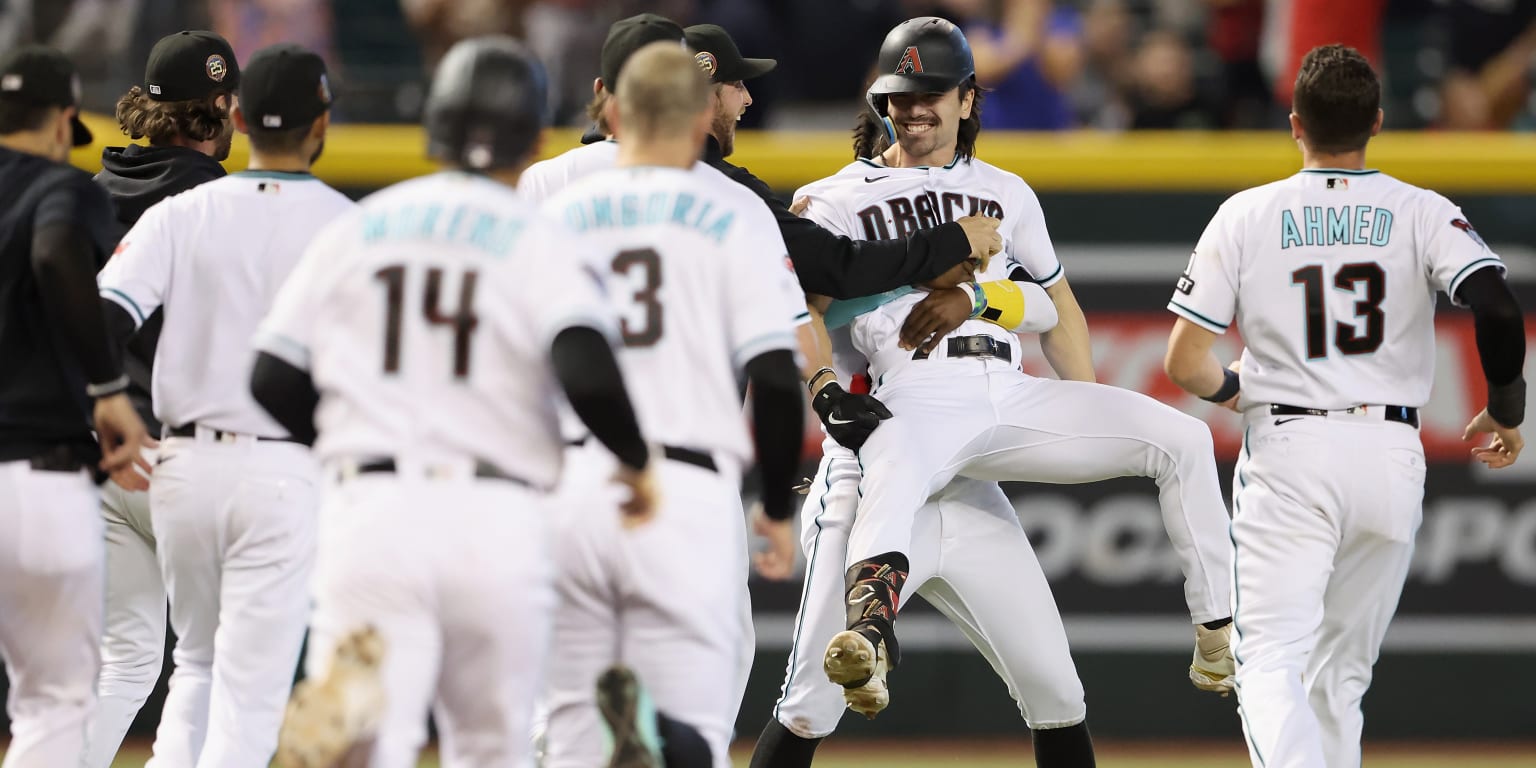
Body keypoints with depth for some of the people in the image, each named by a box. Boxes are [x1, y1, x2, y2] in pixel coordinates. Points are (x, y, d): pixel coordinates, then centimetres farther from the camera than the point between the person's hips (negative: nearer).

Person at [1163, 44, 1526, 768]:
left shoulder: (1246, 217, 1)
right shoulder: (1421, 213, 2)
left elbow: (1183, 362, -1)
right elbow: (1499, 309, -14)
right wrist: (1505, 411, 2)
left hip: (1287, 452, -2)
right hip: (1390, 457, 2)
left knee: (1270, 660, -9)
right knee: (1340, 669, 16)